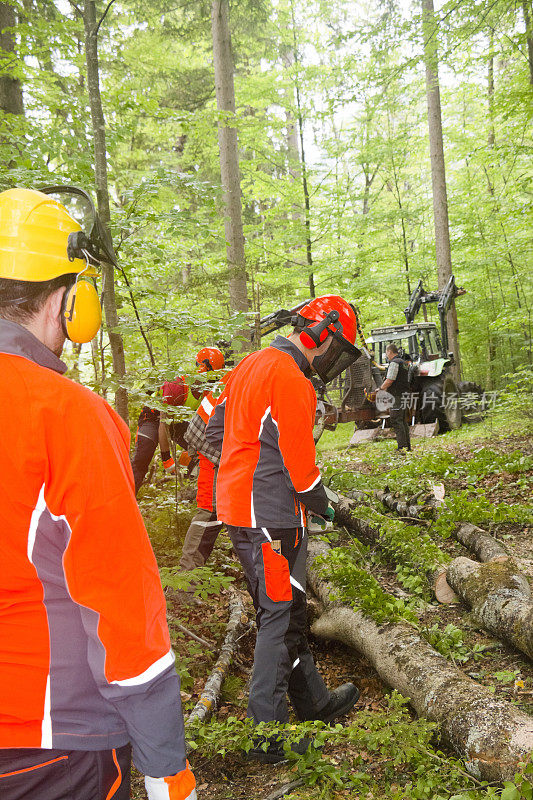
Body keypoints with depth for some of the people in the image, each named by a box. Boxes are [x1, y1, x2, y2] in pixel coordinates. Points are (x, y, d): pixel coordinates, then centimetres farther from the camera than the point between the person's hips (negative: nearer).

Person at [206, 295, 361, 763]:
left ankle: (314, 703, 34)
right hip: (270, 517, -10)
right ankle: (268, 735, 12)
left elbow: (214, 433, 18)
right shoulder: (291, 380, -17)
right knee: (279, 616, 1)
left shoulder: (250, 365, 13)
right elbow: (300, 462, -15)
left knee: (288, 611, 18)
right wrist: (322, 505, 1)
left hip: (236, 508, 10)